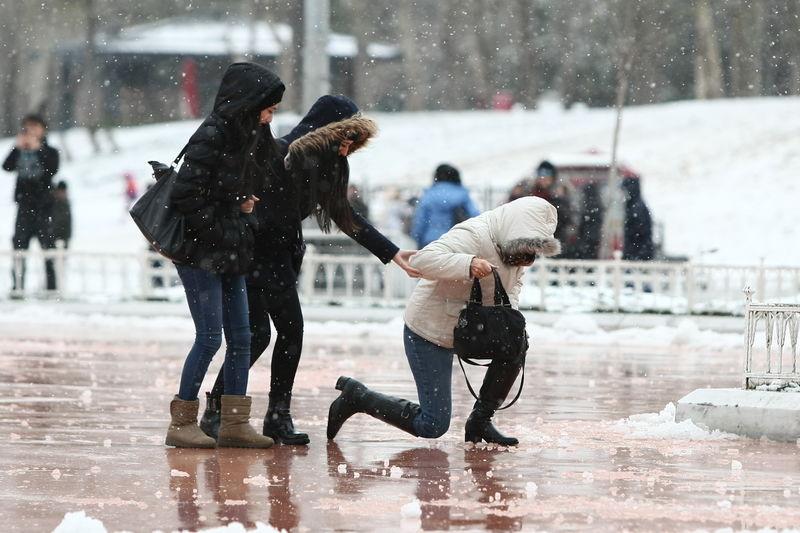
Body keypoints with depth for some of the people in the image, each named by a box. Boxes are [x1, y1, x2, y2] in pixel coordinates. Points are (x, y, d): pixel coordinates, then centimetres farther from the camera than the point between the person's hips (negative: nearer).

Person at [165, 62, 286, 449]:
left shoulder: (249, 137, 9)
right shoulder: (212, 137, -17)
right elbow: (186, 196, -20)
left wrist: (245, 205, 1)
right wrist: (217, 232, -15)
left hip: (230, 256, 9)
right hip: (201, 254, -9)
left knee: (240, 337, 5)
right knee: (210, 338, -8)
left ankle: (234, 423, 8)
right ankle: (181, 423, 0)